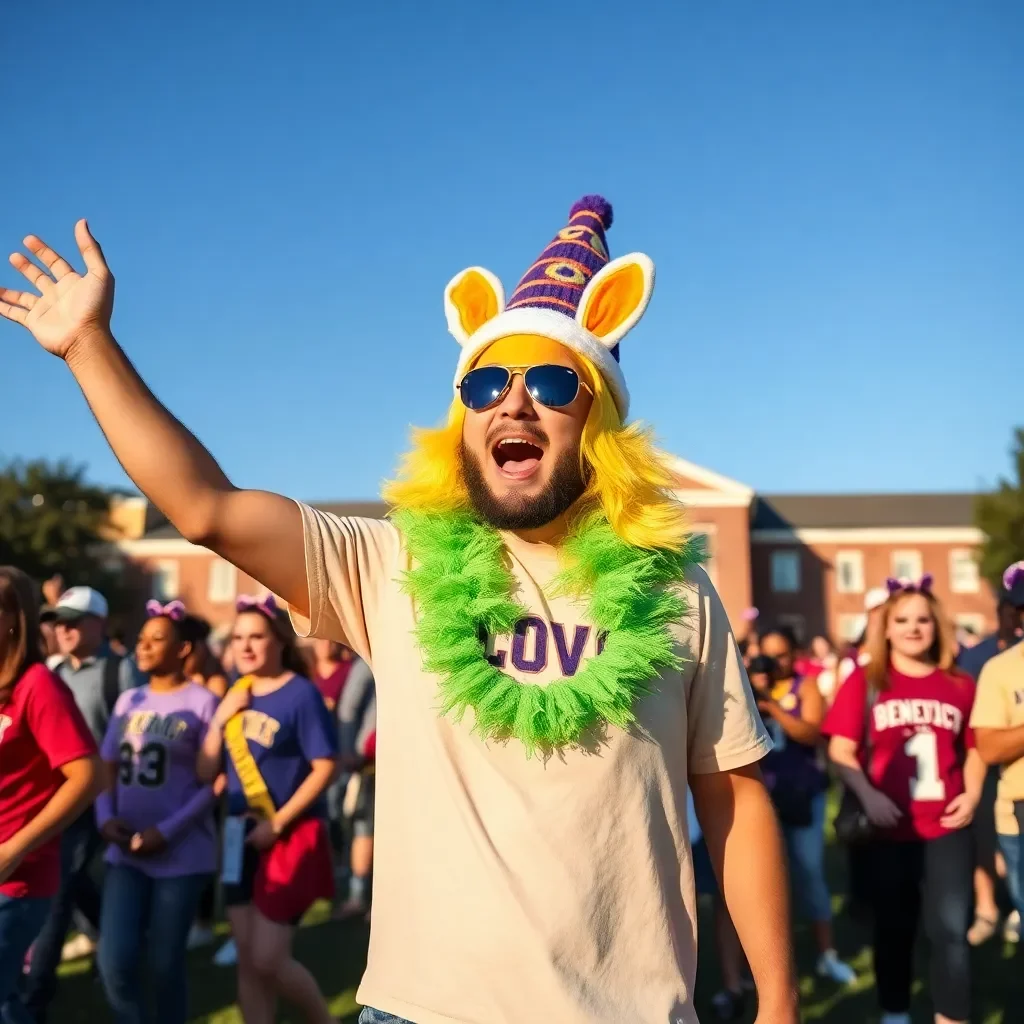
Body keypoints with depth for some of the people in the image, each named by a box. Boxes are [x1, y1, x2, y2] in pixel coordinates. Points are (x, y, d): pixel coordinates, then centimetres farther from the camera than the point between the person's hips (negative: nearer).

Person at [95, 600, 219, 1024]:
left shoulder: (203, 702, -7)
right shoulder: (127, 700, 10)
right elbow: (107, 768, 12)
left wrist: (167, 832, -17)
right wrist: (106, 818, -6)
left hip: (181, 855, -4)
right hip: (126, 853, 4)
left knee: (164, 962, 5)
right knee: (115, 961, -1)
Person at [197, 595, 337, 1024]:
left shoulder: (301, 693, -12)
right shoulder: (234, 695, 6)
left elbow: (325, 767, -16)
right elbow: (205, 773, 4)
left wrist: (277, 823, -16)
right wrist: (219, 719, -9)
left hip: (291, 836, -6)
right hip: (241, 836, 6)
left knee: (269, 959, -3)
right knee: (248, 960, 11)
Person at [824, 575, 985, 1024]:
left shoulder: (959, 685, 4)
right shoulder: (865, 682, -3)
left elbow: (974, 748, 14)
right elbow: (841, 752, -6)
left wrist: (973, 792, -3)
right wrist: (868, 796, -21)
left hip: (947, 827, 1)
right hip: (891, 828, -1)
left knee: (950, 929, -3)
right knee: (894, 929, 14)